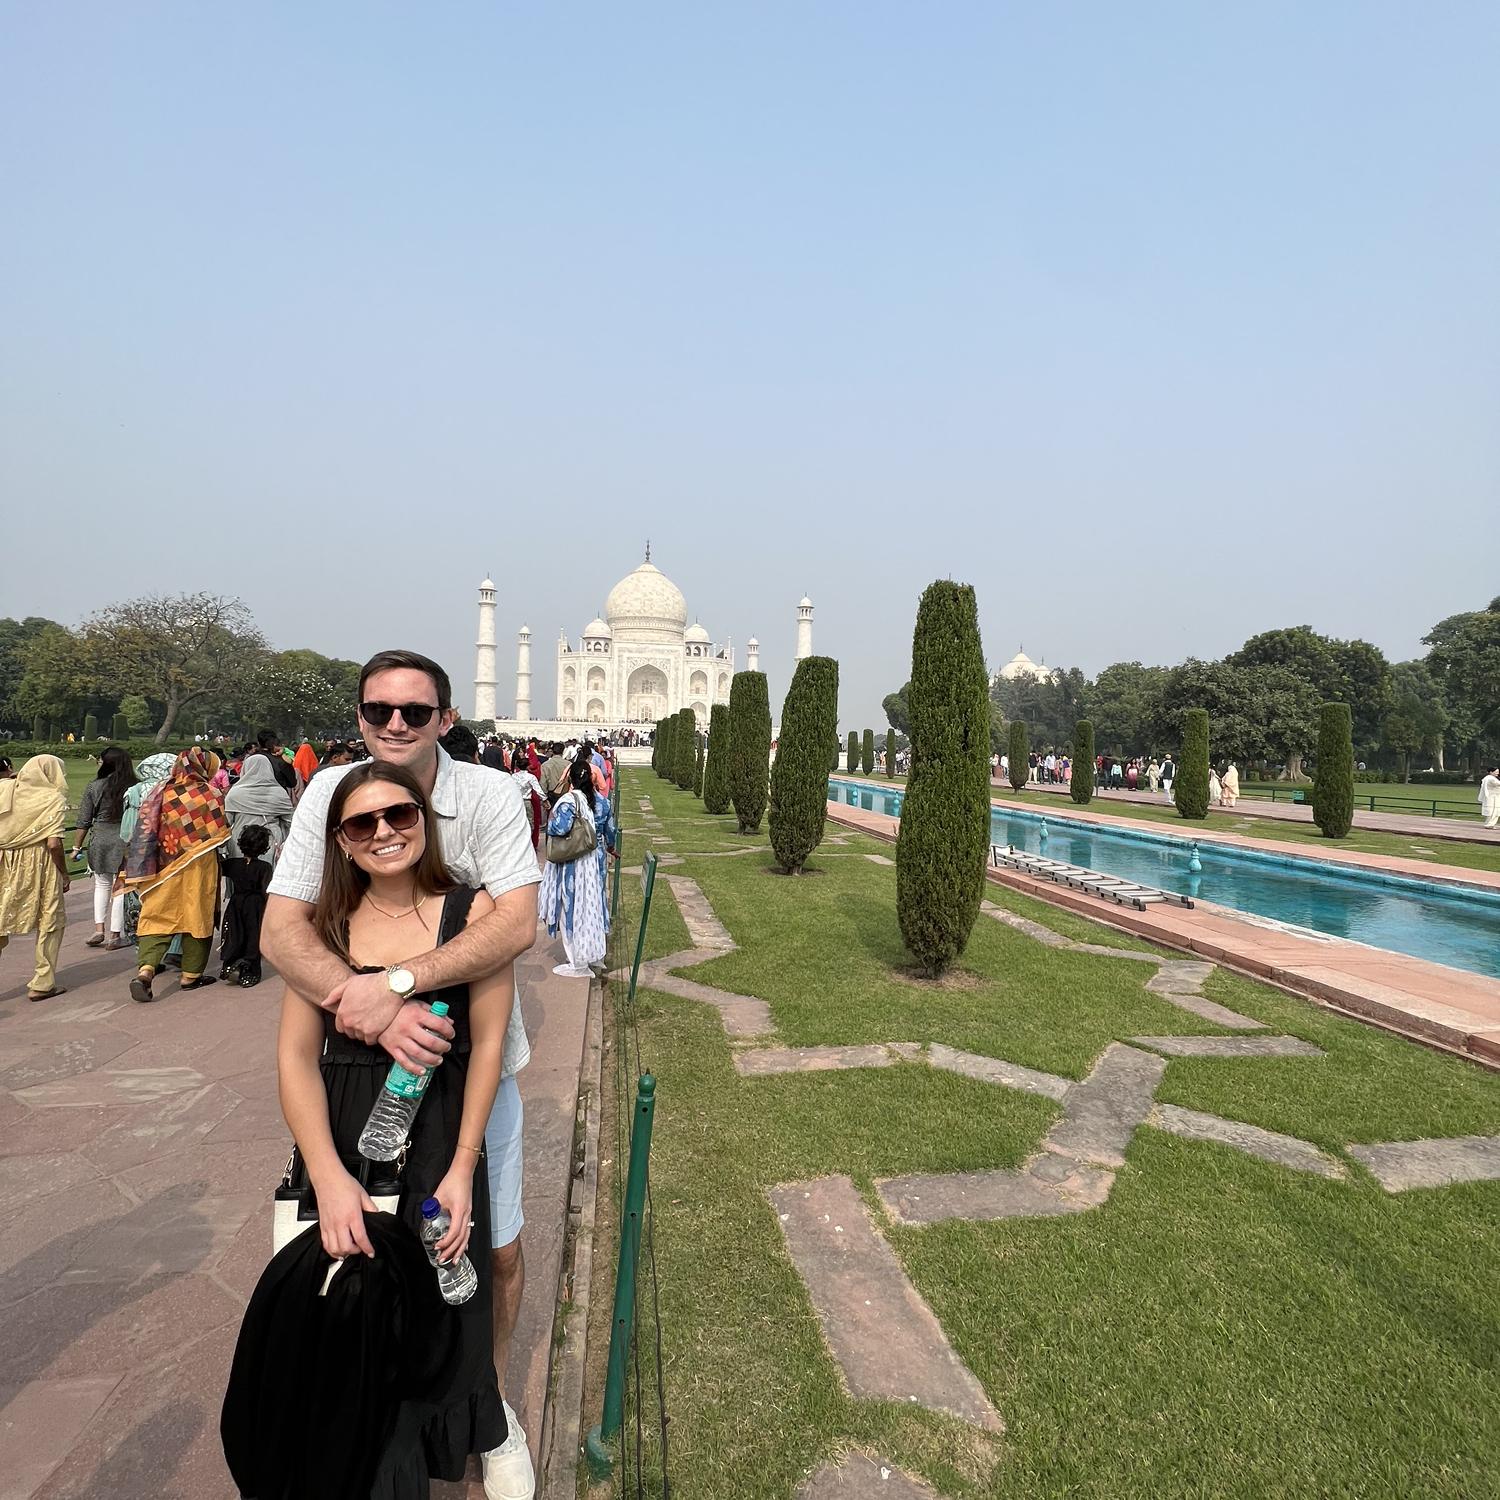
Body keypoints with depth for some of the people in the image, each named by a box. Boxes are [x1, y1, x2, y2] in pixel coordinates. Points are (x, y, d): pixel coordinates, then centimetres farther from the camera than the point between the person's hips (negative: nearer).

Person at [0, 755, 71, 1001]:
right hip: (38, 867, -4)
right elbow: (53, 843, -14)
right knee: (50, 923, 10)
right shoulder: (53, 799, -9)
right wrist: (65, 874, -4)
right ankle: (42, 984, 14)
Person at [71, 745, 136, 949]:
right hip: (126, 842, -1)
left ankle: (99, 929, 11)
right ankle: (115, 936, 10)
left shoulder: (94, 787, -3)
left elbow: (83, 822, 1)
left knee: (102, 884, 19)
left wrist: (76, 847, 11)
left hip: (100, 840, 1)